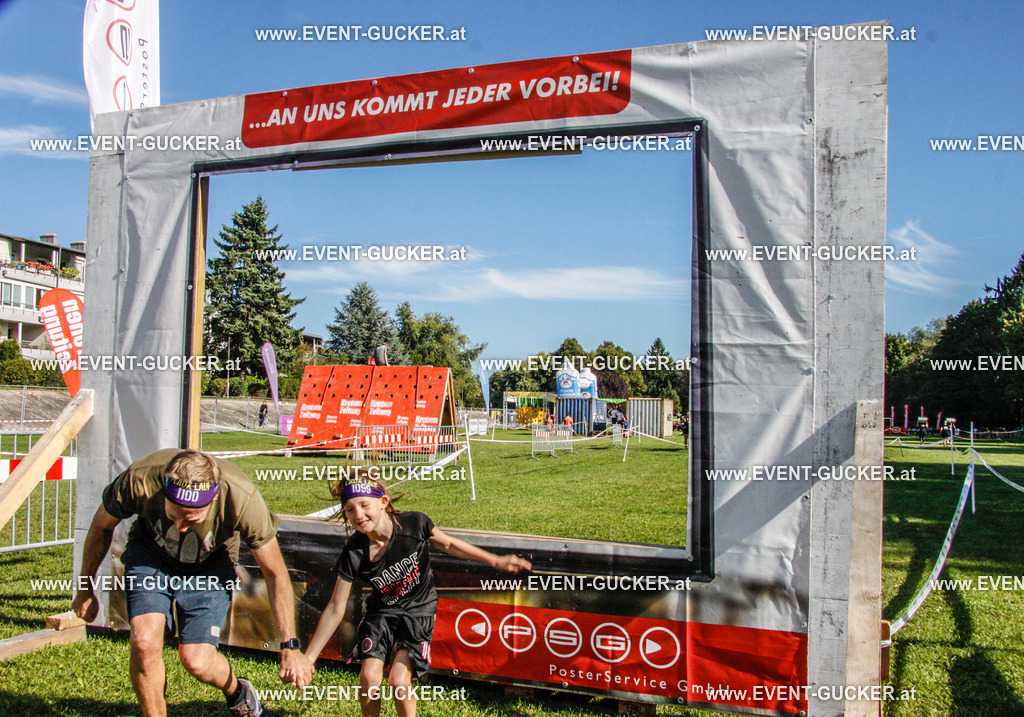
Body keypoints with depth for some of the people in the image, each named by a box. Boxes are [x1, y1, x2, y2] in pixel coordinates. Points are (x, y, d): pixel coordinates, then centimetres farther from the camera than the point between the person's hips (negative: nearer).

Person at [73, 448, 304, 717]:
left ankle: (238, 694, 20)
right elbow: (101, 526, -7)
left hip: (209, 566, -1)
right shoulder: (139, 479, -33)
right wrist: (85, 590, 6)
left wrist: (290, 647, -16)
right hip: (150, 555, 2)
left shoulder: (242, 499, -36)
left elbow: (275, 574, -21)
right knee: (144, 642, -21)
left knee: (197, 662, -14)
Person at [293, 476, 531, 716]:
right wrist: (308, 658, -11)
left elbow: (447, 544, -2)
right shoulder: (353, 553, -21)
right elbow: (336, 609, -11)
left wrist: (496, 561, 1)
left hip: (419, 609, -1)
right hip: (381, 611, 1)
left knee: (399, 682, -12)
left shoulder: (414, 523, -24)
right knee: (369, 678, -13)